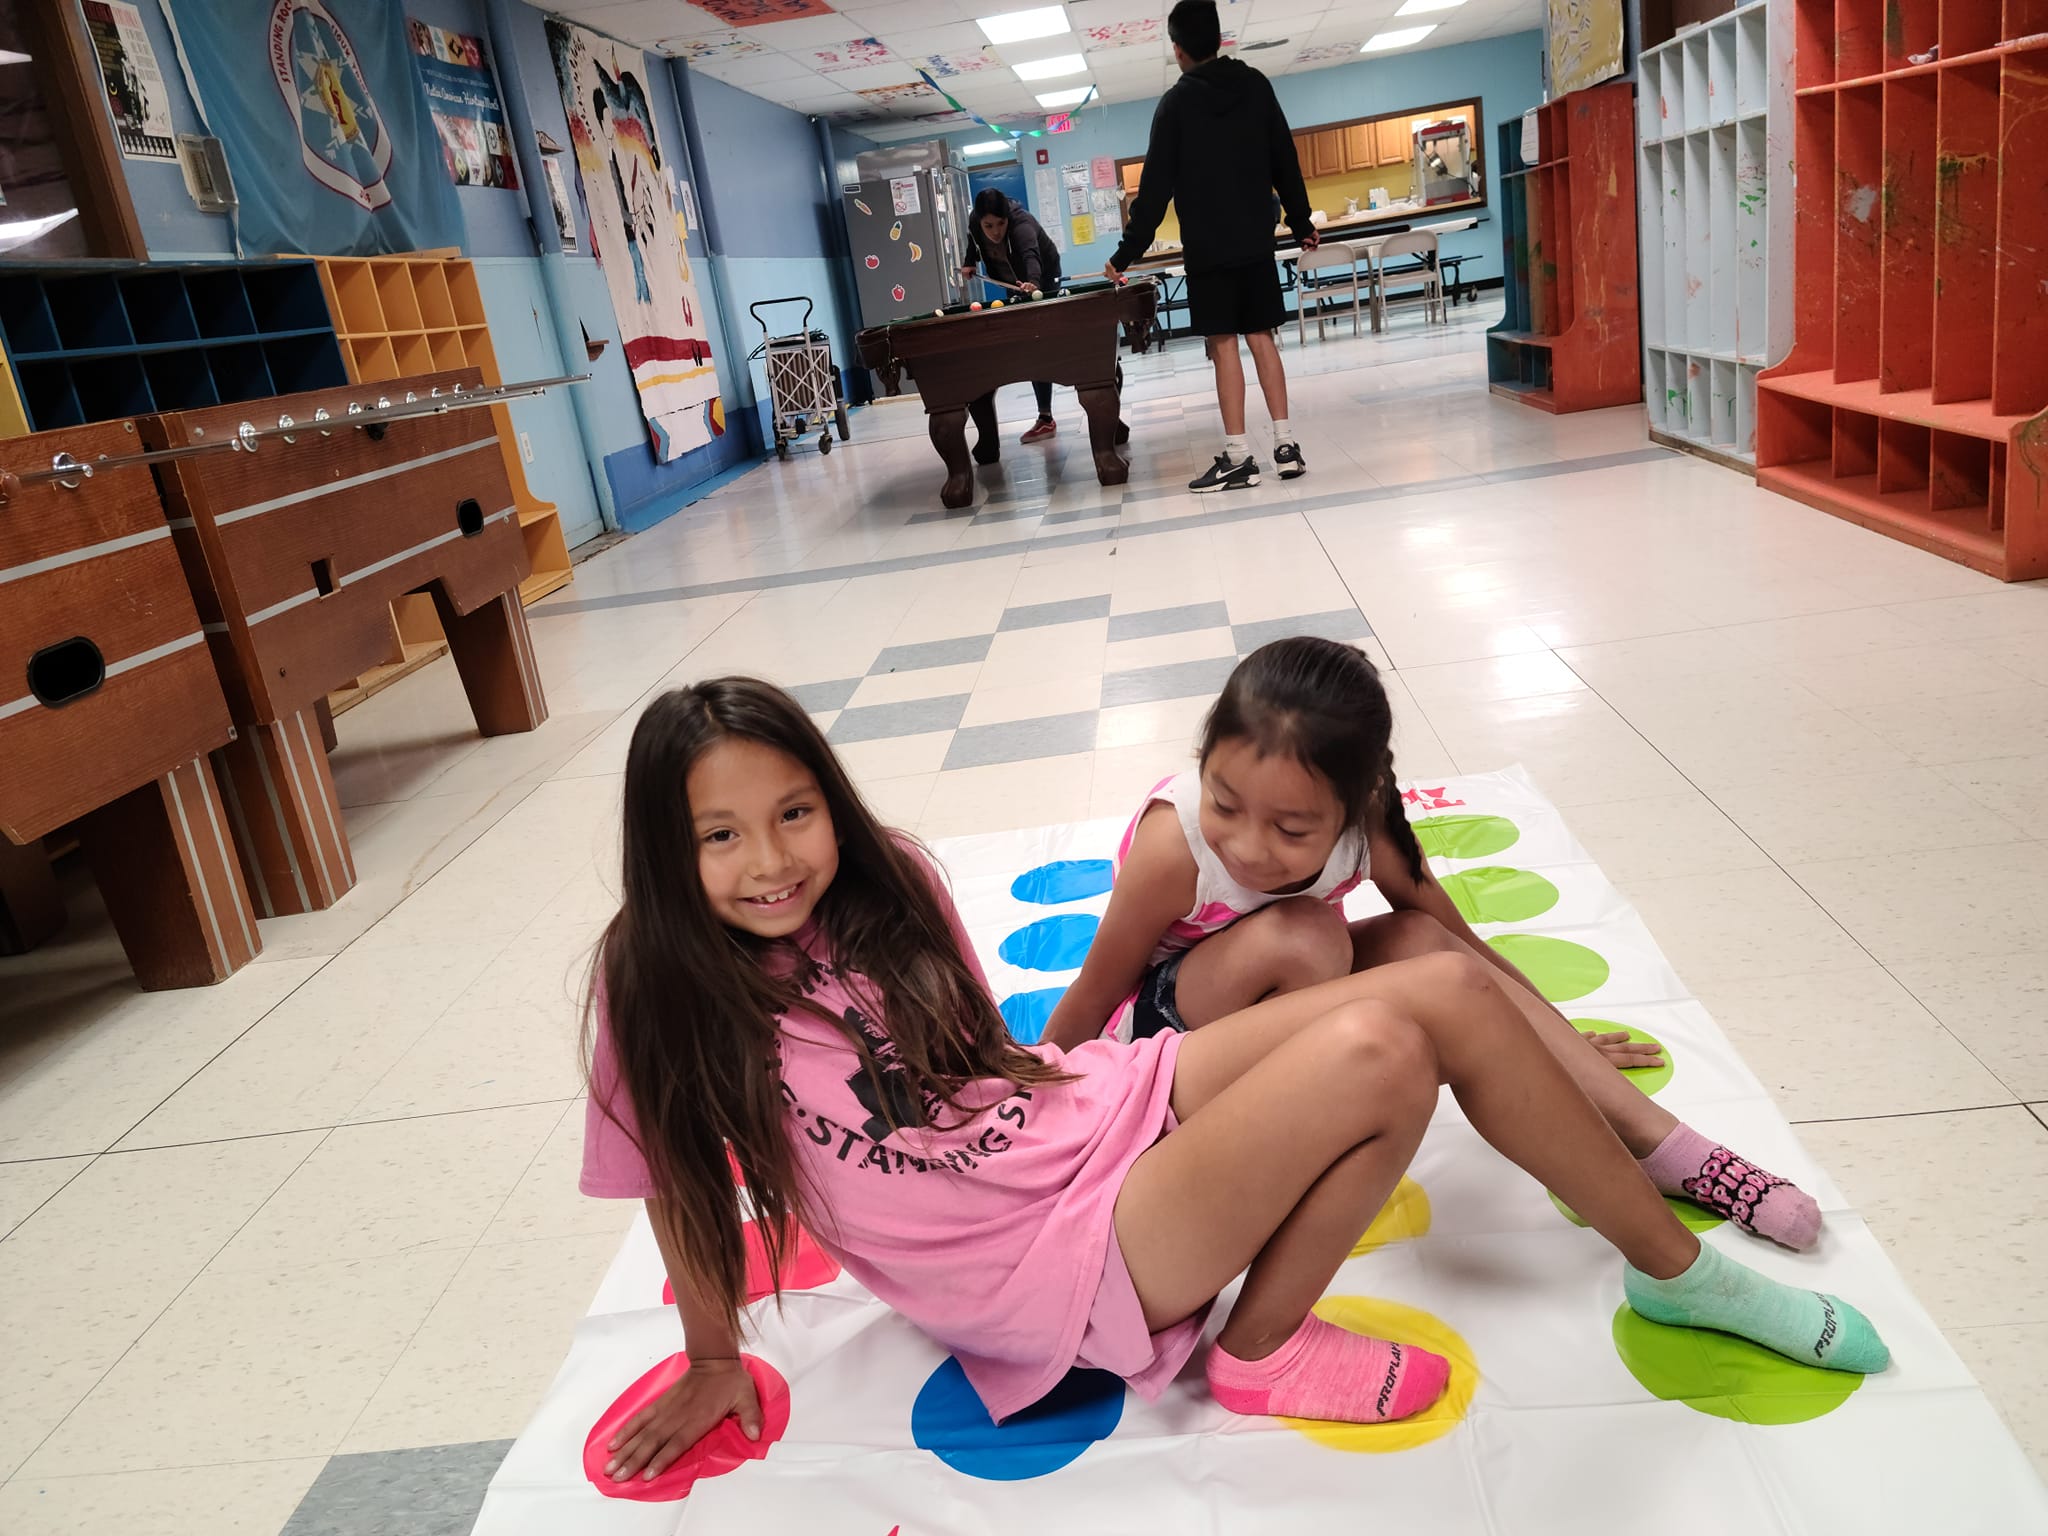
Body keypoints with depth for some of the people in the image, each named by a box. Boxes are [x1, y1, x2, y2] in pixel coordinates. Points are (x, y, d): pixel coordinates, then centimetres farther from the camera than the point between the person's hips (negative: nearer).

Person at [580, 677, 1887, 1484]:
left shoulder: (883, 883, -1)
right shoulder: (663, 984, -14)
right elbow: (679, 1186, -1)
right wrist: (715, 1360, 7)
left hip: (1104, 1109, 6)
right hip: (1065, 1264, -6)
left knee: (1455, 991, -7)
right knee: (1378, 1055, -26)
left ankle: (1676, 1266, 15)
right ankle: (1262, 1348, -2)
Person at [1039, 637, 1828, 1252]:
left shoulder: (1363, 823, -21)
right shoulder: (1173, 844, -34)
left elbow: (1458, 942, -3)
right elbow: (1090, 998, -21)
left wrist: (1555, 1041, 6)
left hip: (1277, 1011, 5)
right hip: (1156, 1021, -5)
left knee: (1419, 944, -18)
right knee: (1299, 937, -33)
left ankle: (1662, 1147, -13)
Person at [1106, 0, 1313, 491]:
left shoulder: (1176, 103, -4)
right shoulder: (1256, 85, 7)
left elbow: (1155, 188, -7)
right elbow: (1286, 160, 11)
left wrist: (1126, 253, -4)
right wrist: (1301, 222, 21)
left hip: (1208, 247, -4)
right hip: (1257, 239, 4)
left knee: (1224, 345, -4)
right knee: (1262, 338, 8)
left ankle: (1238, 458, -6)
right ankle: (1286, 445, 5)